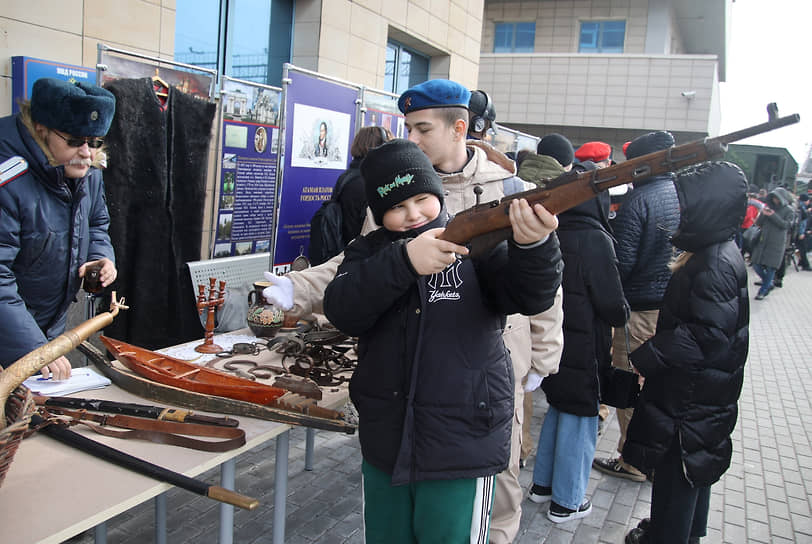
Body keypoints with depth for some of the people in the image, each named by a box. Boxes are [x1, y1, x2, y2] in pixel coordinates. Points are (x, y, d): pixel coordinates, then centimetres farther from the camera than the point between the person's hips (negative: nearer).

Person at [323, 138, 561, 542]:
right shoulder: (368, 252, 3)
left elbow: (532, 297, -17)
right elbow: (342, 312, -15)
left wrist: (533, 244, -38)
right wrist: (403, 261, -30)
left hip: (463, 446, -3)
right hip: (384, 447, 4)